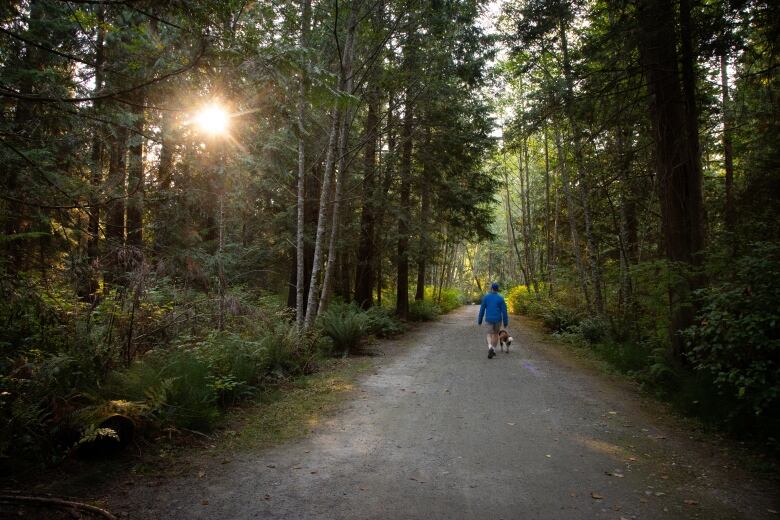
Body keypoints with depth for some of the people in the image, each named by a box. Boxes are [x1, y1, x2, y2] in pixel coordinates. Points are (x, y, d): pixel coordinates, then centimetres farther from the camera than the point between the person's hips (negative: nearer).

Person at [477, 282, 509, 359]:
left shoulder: (486, 297, -6)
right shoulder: (501, 298, -8)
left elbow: (482, 310, -3)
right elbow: (504, 311, -7)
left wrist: (479, 320, 6)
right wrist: (506, 322, 0)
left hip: (489, 319, 0)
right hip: (498, 319, 0)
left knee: (489, 335, 6)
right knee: (496, 334, 19)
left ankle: (490, 348, -21)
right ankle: (493, 350, 23)